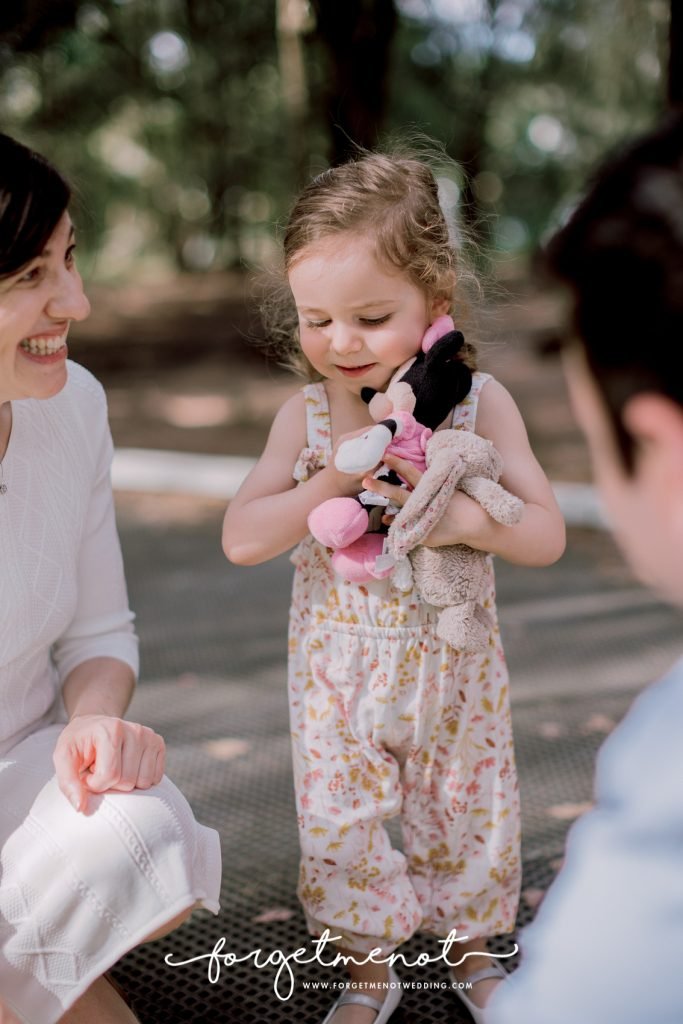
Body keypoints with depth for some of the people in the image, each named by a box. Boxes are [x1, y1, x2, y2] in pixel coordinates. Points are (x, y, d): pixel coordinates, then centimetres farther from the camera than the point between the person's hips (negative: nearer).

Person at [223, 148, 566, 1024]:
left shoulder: (479, 402, -13)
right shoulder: (305, 416, -11)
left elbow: (547, 536, -12)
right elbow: (240, 540, -16)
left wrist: (468, 517, -33)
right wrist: (342, 474, -27)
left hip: (453, 663, 0)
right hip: (339, 666, 0)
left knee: (470, 817, 15)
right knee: (339, 827, 7)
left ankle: (471, 952, 44)